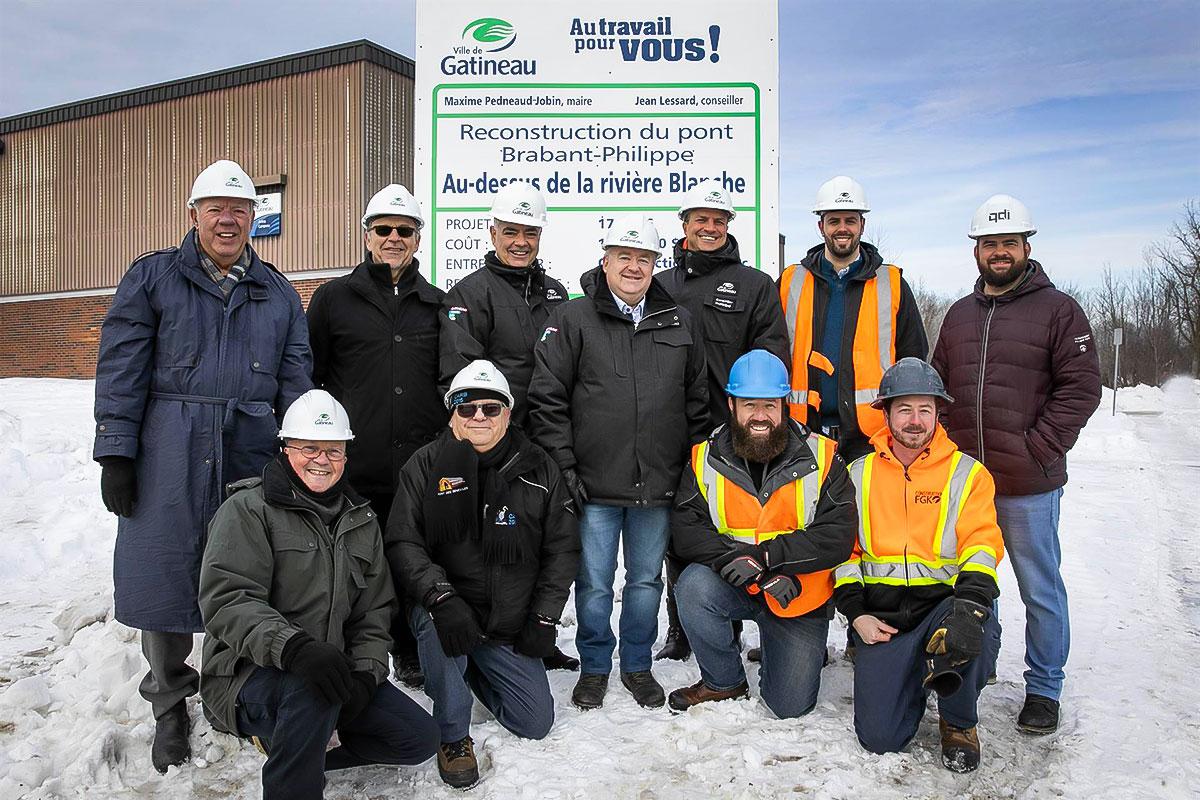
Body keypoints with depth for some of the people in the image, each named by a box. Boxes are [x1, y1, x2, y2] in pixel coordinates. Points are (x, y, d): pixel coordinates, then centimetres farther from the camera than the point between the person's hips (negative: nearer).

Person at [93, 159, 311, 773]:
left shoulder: (279, 295, 13)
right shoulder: (152, 277, 5)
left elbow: (297, 384, 12)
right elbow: (121, 369, -1)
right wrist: (116, 452, -7)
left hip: (251, 457, 2)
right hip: (167, 455, -2)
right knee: (164, 573, 3)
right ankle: (169, 705, 22)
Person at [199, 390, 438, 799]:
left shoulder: (361, 519, 12)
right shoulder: (248, 509, -8)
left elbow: (374, 609, 12)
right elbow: (226, 601, -21)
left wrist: (365, 673, -6)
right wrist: (293, 647, -36)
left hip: (332, 670, 7)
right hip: (248, 672, -6)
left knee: (420, 738, -2)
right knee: (312, 691, -38)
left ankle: (294, 747, 9)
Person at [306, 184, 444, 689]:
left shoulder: (438, 304, 12)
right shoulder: (334, 297, 6)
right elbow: (308, 376, 6)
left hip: (420, 464, 2)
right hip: (354, 463, -2)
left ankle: (411, 656, 28)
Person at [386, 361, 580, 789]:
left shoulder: (538, 469, 0)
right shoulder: (425, 466, -5)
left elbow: (562, 548, 4)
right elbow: (402, 543, -11)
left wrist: (544, 618, -4)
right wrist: (441, 596, -28)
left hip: (510, 627, 3)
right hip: (449, 611, -2)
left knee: (536, 723, 2)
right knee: (436, 622, -37)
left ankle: (474, 669, 31)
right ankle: (452, 736, -11)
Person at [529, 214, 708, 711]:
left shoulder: (678, 323, 10)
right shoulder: (573, 320, -1)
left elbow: (697, 400, 15)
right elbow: (547, 398, -4)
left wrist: (693, 464, 11)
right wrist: (563, 465, -9)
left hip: (658, 485, 3)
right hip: (595, 485, -3)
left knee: (646, 580, 14)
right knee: (594, 583, 7)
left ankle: (637, 665, 31)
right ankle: (595, 667, 26)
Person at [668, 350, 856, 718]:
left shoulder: (822, 457, -11)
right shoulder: (705, 459, -7)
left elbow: (838, 536, -16)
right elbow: (686, 530, -13)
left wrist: (766, 555, -25)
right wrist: (734, 557, -30)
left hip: (799, 595, 0)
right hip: (734, 588, 1)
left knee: (791, 707, -1)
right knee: (694, 585, -32)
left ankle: (803, 652, 35)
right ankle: (724, 681, -5)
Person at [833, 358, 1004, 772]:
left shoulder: (967, 474, 3)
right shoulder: (858, 474, 8)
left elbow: (981, 544, -9)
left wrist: (971, 602, -28)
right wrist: (856, 614, -2)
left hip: (943, 603, -1)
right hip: (881, 617, 1)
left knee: (978, 630, -37)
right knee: (879, 738, -11)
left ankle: (958, 721, -4)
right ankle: (914, 678, 25)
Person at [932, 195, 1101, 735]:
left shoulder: (1058, 310, -2)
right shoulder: (959, 314, 13)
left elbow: (1081, 387, -7)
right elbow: (936, 388, 17)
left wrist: (1038, 448, -14)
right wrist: (949, 448, 5)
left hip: (1029, 486, -4)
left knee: (1040, 590, 7)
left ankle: (1044, 688, 22)